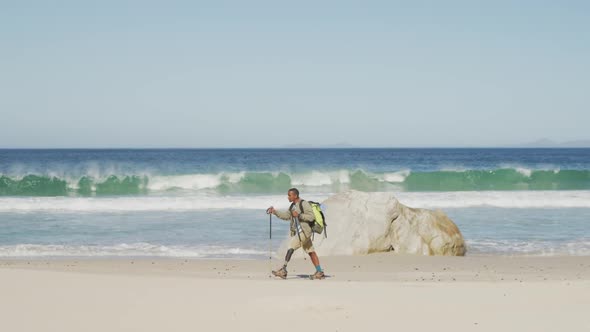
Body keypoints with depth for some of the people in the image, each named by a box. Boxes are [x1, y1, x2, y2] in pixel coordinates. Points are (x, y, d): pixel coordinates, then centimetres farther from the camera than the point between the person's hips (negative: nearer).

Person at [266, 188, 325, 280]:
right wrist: (274, 212, 9)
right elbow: (286, 216, 19)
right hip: (297, 232, 9)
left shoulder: (304, 204, -12)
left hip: (305, 231, -9)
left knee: (291, 246, -17)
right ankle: (320, 272, 11)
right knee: (311, 252, 9)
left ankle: (283, 270, -20)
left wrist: (299, 215, -22)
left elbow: (311, 217, -17)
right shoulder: (293, 205, 15)